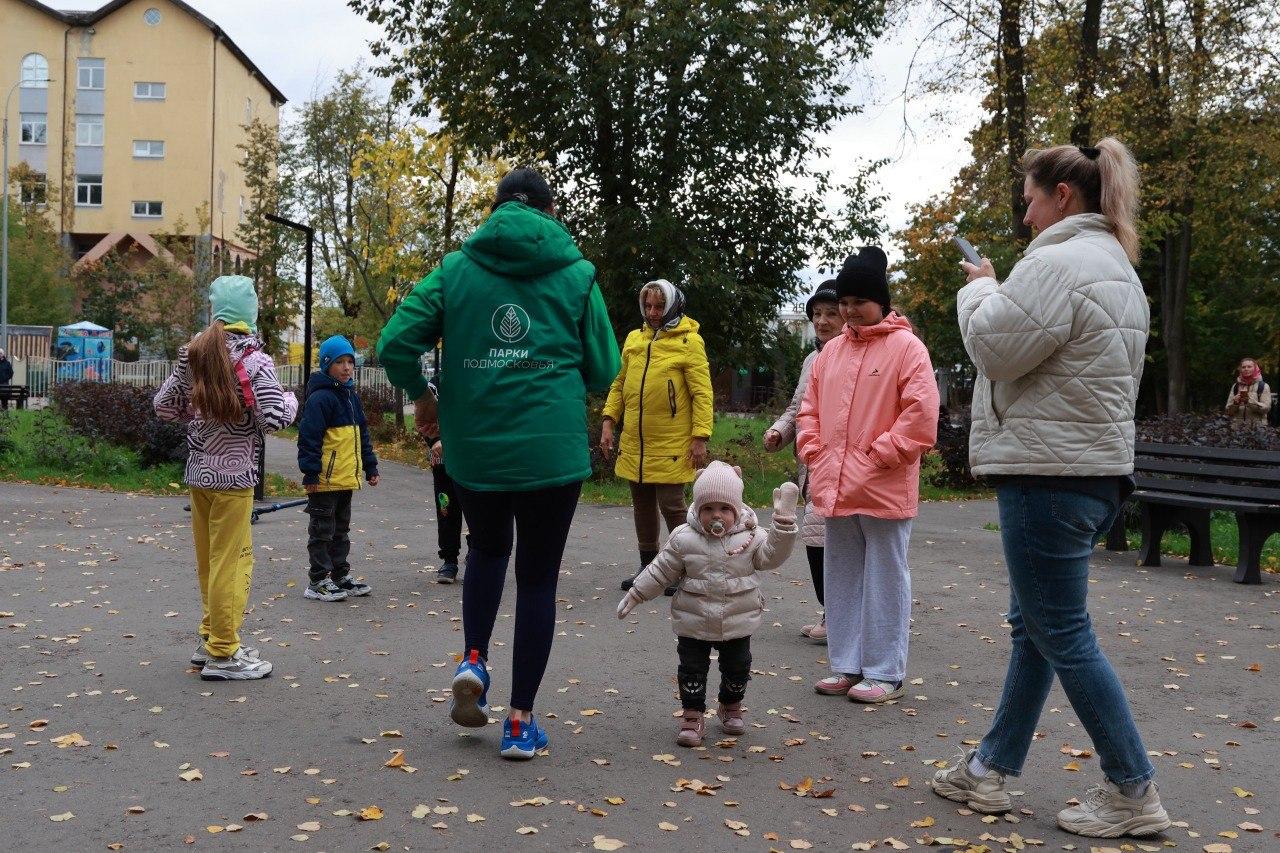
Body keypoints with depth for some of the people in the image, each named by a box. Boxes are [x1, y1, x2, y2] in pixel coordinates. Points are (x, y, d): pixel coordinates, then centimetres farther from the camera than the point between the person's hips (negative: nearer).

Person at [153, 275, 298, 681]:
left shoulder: (192, 354, 4)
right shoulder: (253, 360, -13)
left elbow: (163, 406, 9)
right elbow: (274, 418, -18)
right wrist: (291, 400, 1)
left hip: (198, 471, 6)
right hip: (234, 474, -6)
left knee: (208, 558, 16)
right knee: (231, 561, 0)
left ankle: (210, 638, 27)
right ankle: (223, 654, 6)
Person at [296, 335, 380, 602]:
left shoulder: (351, 396, 14)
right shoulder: (320, 397, -14)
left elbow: (362, 434, 21)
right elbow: (309, 437, -18)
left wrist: (370, 466, 19)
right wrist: (311, 473, -21)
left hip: (346, 479, 9)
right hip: (325, 480, -8)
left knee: (341, 529, 17)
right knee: (322, 530, 1)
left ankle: (340, 575, 27)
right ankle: (318, 582, 9)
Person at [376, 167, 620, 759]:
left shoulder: (456, 269, 3)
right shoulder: (576, 274, 1)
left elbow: (394, 343, -4)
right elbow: (603, 371, 4)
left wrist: (420, 396, 13)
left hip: (473, 446, 2)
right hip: (551, 449, -2)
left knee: (488, 548, 28)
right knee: (538, 578, 9)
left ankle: (474, 660, 10)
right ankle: (521, 723, 13)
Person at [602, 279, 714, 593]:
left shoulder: (688, 341, -6)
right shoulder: (634, 339, 10)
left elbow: (702, 393, -9)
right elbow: (620, 384, 17)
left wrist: (700, 437, -15)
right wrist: (609, 420, 6)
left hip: (670, 447, -6)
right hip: (634, 444, 6)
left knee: (671, 506, 0)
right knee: (642, 505, 14)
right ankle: (648, 564, 28)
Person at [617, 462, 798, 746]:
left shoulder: (750, 537, -6)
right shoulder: (683, 539, -8)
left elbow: (773, 554, -15)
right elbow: (660, 572, -1)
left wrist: (783, 521, -25)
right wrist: (634, 595, 0)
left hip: (737, 624, 1)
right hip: (693, 624, -1)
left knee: (737, 668, 15)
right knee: (692, 669, 5)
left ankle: (731, 708, 39)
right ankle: (693, 716, 19)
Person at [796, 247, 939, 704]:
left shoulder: (906, 347, -6)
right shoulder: (832, 349, 13)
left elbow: (921, 414, -14)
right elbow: (810, 408, 18)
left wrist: (880, 455, -15)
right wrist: (813, 453, 5)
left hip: (883, 489, -6)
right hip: (836, 488, 7)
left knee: (884, 580, 3)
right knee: (841, 579, 13)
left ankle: (885, 673, 12)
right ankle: (847, 666, 23)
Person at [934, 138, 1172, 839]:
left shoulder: (1058, 262, -16)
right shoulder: (1118, 266, 18)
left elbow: (994, 348, -16)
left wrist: (978, 289, 2)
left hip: (1048, 473, -11)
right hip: (1097, 467, 11)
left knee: (1062, 635, -2)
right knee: (1033, 624, 14)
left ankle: (1133, 792, 8)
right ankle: (991, 768, 24)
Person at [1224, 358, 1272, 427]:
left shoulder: (1263, 386, 4)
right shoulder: (1235, 387, 11)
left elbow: (1266, 408, -7)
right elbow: (1228, 412, 10)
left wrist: (1250, 401, -20)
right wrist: (1235, 403, -10)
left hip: (1257, 426, -2)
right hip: (1237, 426, 2)